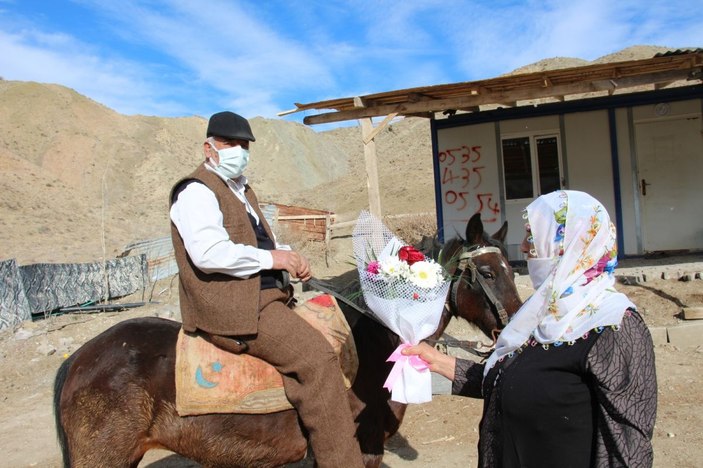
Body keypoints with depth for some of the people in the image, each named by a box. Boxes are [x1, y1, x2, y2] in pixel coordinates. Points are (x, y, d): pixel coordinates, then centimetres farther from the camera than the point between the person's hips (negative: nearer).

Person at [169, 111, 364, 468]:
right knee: (316, 355, -20)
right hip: (230, 307, -10)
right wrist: (271, 258, -17)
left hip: (262, 297, 10)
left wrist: (289, 257, 6)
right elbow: (209, 253, -25)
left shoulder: (241, 190, 21)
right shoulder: (197, 191, -9)